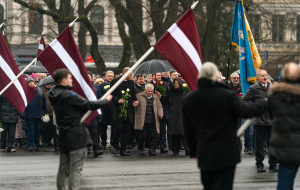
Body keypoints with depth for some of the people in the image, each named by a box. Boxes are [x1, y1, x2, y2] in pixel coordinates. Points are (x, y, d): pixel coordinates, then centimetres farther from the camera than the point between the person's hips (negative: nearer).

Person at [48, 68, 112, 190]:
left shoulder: (54, 95, 9)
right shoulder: (68, 95, -17)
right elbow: (87, 104, -12)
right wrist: (106, 100, 2)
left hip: (63, 136, 8)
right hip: (76, 136, -8)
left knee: (63, 168, 13)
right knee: (76, 168, -5)